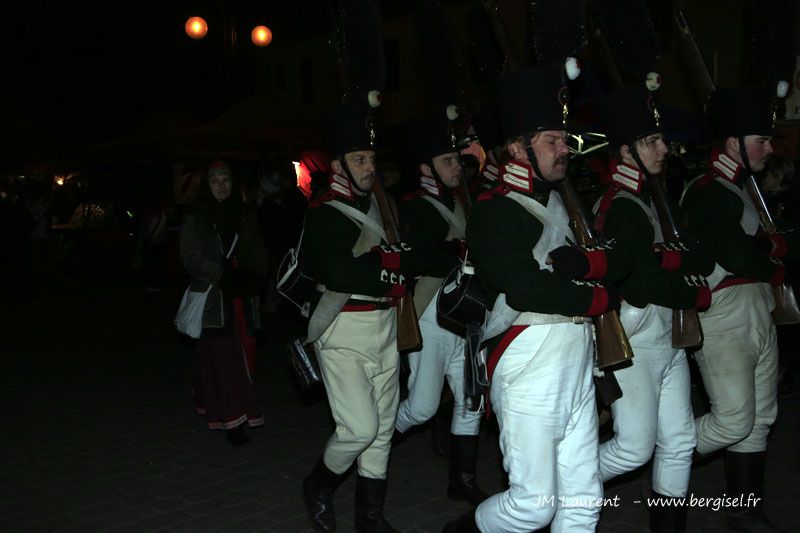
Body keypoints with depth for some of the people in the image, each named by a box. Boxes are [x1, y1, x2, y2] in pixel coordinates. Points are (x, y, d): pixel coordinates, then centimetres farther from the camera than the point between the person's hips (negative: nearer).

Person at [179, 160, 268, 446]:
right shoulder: (195, 219, 5)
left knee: (244, 354, 0)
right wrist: (223, 275, -16)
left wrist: (253, 277, -7)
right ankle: (231, 420, -4)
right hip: (214, 298, -4)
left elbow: (259, 253, 14)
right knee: (221, 357, -8)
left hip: (243, 297, 4)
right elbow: (190, 257, -4)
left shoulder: (245, 216, 15)